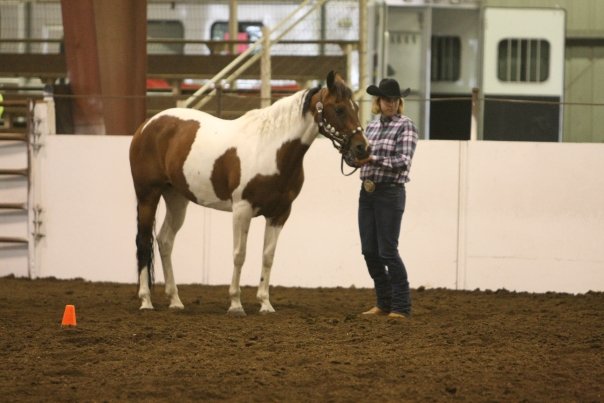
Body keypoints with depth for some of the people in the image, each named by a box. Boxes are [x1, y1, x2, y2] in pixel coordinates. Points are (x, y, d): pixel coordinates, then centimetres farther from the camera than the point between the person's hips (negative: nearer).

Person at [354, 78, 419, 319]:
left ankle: (401, 307, 0)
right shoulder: (372, 126, 13)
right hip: (367, 192, 7)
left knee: (388, 251, -8)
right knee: (369, 251, 7)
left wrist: (374, 159, -27)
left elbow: (403, 162, -17)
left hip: (390, 193, -7)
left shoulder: (405, 126, -7)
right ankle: (384, 303, 18)